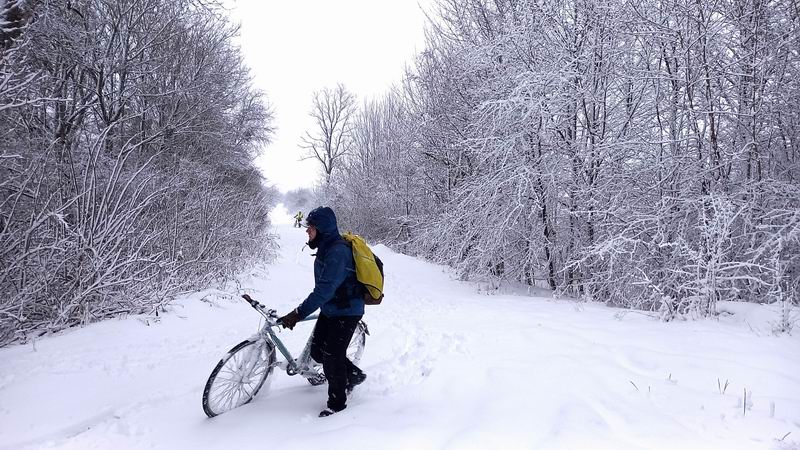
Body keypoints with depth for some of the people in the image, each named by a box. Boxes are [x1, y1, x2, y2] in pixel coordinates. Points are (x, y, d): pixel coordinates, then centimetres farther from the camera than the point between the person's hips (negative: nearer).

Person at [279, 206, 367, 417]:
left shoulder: (338, 252, -26)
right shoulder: (326, 248, 5)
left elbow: (325, 289, -31)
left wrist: (298, 313, -32)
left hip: (347, 312, -9)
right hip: (330, 309, 9)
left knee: (332, 356, -5)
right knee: (318, 352, 10)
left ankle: (337, 402, 15)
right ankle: (354, 375, 31)